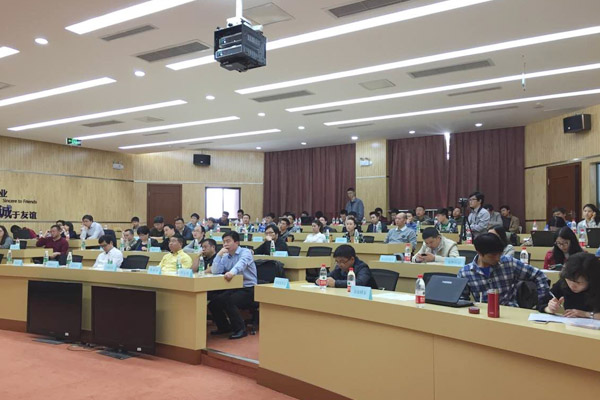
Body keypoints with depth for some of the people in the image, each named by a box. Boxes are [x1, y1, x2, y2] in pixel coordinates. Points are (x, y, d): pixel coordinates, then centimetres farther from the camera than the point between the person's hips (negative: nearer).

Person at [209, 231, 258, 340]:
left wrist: (232, 272, -53)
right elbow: (215, 271, 0)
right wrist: (219, 254, -8)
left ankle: (240, 329, -11)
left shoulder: (245, 252, -8)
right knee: (213, 301, -6)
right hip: (233, 288, 7)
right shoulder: (225, 256, 12)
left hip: (248, 289, -7)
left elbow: (241, 263, -32)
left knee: (229, 301, -28)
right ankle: (224, 327, 17)